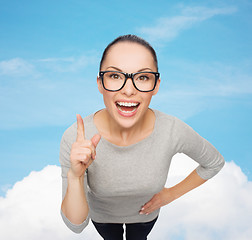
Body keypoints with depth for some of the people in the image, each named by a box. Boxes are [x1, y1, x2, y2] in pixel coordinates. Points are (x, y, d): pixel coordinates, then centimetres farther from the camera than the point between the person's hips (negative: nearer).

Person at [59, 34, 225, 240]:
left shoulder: (174, 131, -35)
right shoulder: (75, 139, -37)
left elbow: (215, 162, -12)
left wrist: (171, 194, -10)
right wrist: (75, 176, -46)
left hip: (145, 212, 1)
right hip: (101, 214, 0)